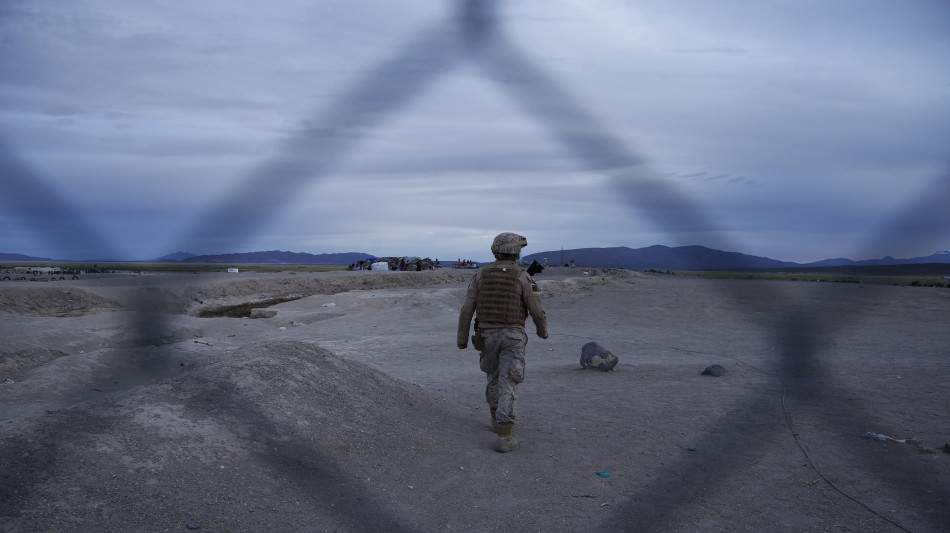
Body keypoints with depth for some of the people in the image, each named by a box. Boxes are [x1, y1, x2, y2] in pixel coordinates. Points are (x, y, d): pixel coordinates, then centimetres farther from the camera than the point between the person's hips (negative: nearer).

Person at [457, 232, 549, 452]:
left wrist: (462, 338, 8)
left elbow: (467, 308, -1)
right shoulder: (522, 277, -9)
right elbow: (537, 311, -6)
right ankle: (503, 437, -11)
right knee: (507, 386, -4)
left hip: (487, 335, 3)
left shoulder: (481, 274, 0)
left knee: (494, 376, 25)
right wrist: (543, 330, 16)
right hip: (512, 337, -3)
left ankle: (498, 419, 38)